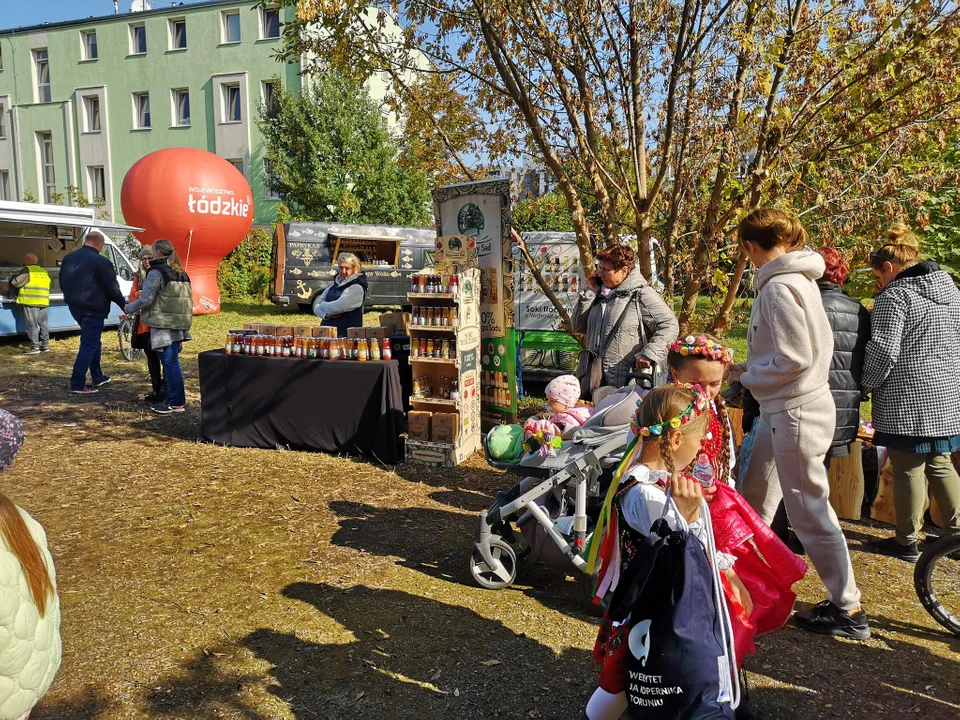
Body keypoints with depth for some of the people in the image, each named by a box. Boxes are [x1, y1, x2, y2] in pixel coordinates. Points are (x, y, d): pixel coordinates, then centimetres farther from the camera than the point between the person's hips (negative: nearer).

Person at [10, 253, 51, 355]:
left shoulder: (27, 270, -5)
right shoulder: (44, 272, 14)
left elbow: (16, 282, -6)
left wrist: (14, 277, 16)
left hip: (30, 302, -6)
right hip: (43, 302, 6)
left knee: (32, 325, -4)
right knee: (43, 324, 13)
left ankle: (35, 347, -6)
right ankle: (45, 345, 14)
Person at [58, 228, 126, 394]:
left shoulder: (69, 258, 10)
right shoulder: (101, 262, -16)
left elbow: (63, 283, 17)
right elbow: (112, 288, -14)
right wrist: (123, 304, 1)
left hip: (75, 306, 9)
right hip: (93, 309, -9)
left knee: (92, 341, 21)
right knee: (89, 345, -2)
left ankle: (97, 377, 28)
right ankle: (77, 384, -1)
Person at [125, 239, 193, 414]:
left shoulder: (156, 272, -10)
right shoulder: (182, 274, 16)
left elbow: (146, 299, -13)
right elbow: (187, 299, 19)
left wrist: (130, 308, 3)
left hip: (163, 325, -8)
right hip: (178, 324, 8)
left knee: (170, 363, -6)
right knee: (172, 362, 13)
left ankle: (177, 403, -4)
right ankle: (172, 398, 18)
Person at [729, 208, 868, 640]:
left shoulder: (779, 287, -19)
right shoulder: (799, 278, 10)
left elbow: (794, 358, -24)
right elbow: (807, 346, 12)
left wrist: (744, 376, -9)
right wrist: (750, 371, 8)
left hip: (795, 410, -10)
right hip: (782, 409, 10)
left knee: (808, 510, -1)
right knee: (753, 496, 20)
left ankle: (847, 609, 11)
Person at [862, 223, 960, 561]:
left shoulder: (895, 296, -14)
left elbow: (883, 351, -20)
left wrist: (868, 384, -5)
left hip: (907, 401, -8)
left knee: (908, 469, 3)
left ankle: (907, 542, 13)